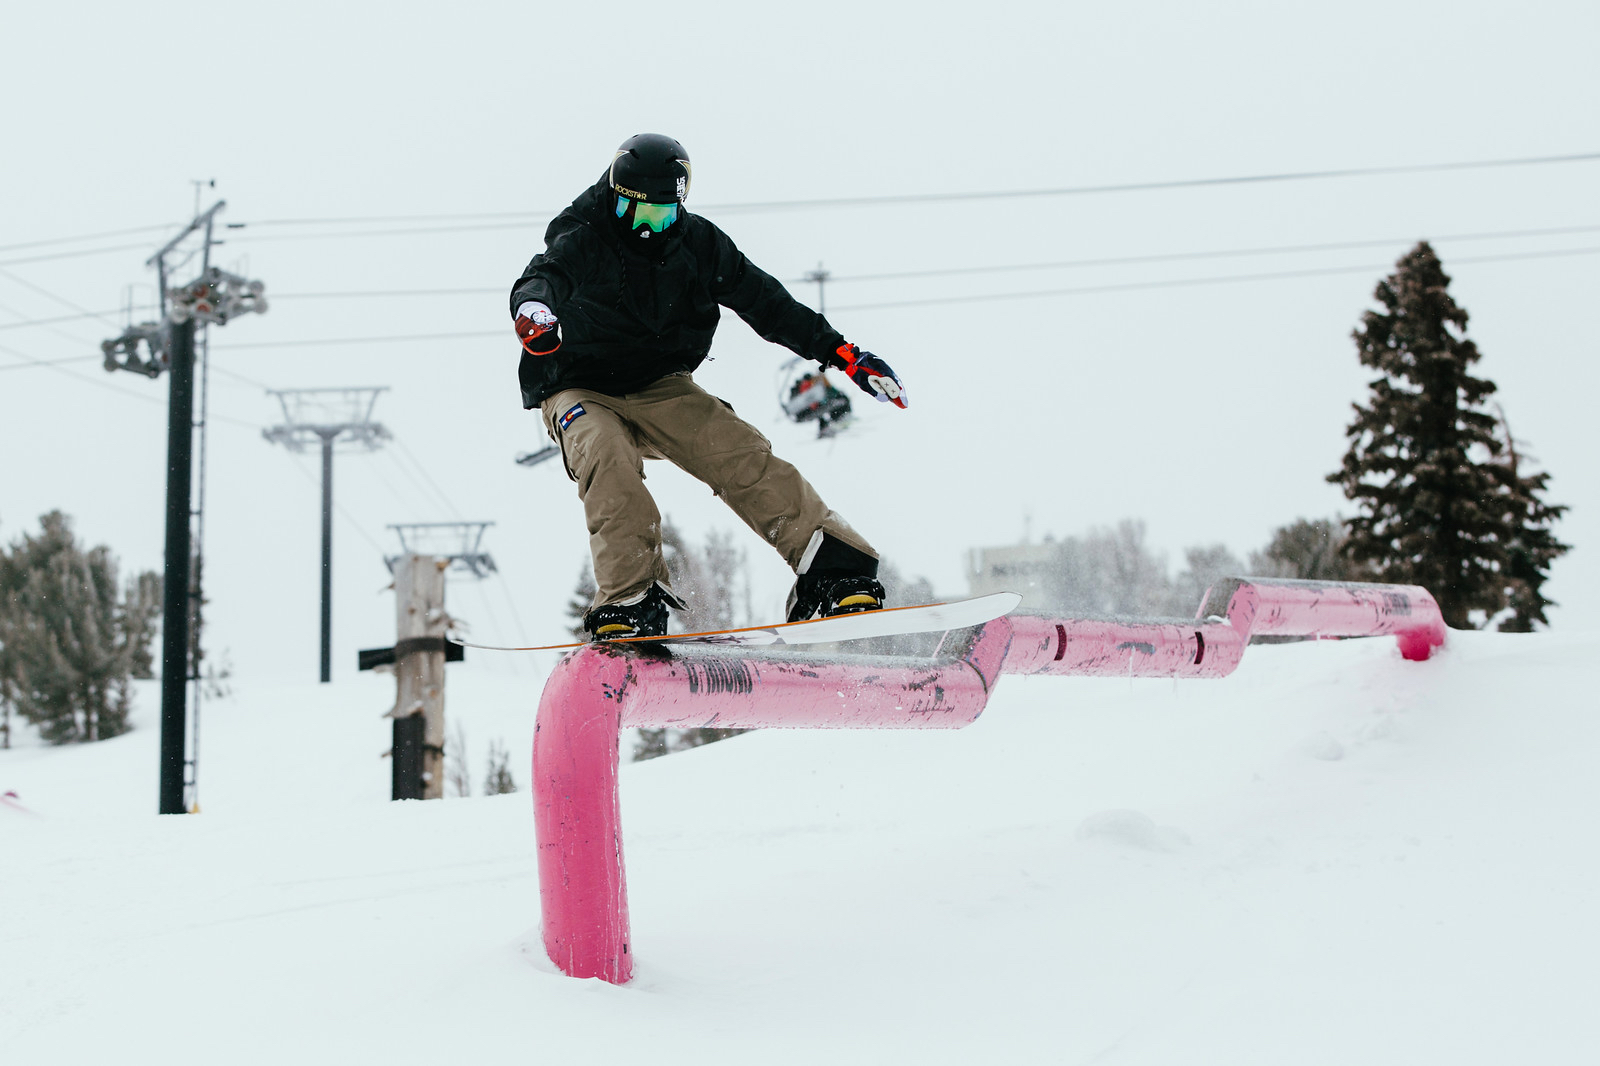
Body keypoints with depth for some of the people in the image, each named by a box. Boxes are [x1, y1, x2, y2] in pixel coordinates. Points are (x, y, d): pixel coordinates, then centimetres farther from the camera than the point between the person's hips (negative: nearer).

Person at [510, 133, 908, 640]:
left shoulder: (698, 243, -2)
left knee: (740, 454, -20)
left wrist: (840, 352, -2)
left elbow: (766, 302, 4)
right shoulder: (581, 241, -14)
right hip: (582, 393, -2)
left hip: (661, 388, 2)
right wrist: (534, 309, -61)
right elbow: (541, 278, -35)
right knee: (608, 463, -34)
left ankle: (833, 571, -26)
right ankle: (628, 601, -36)